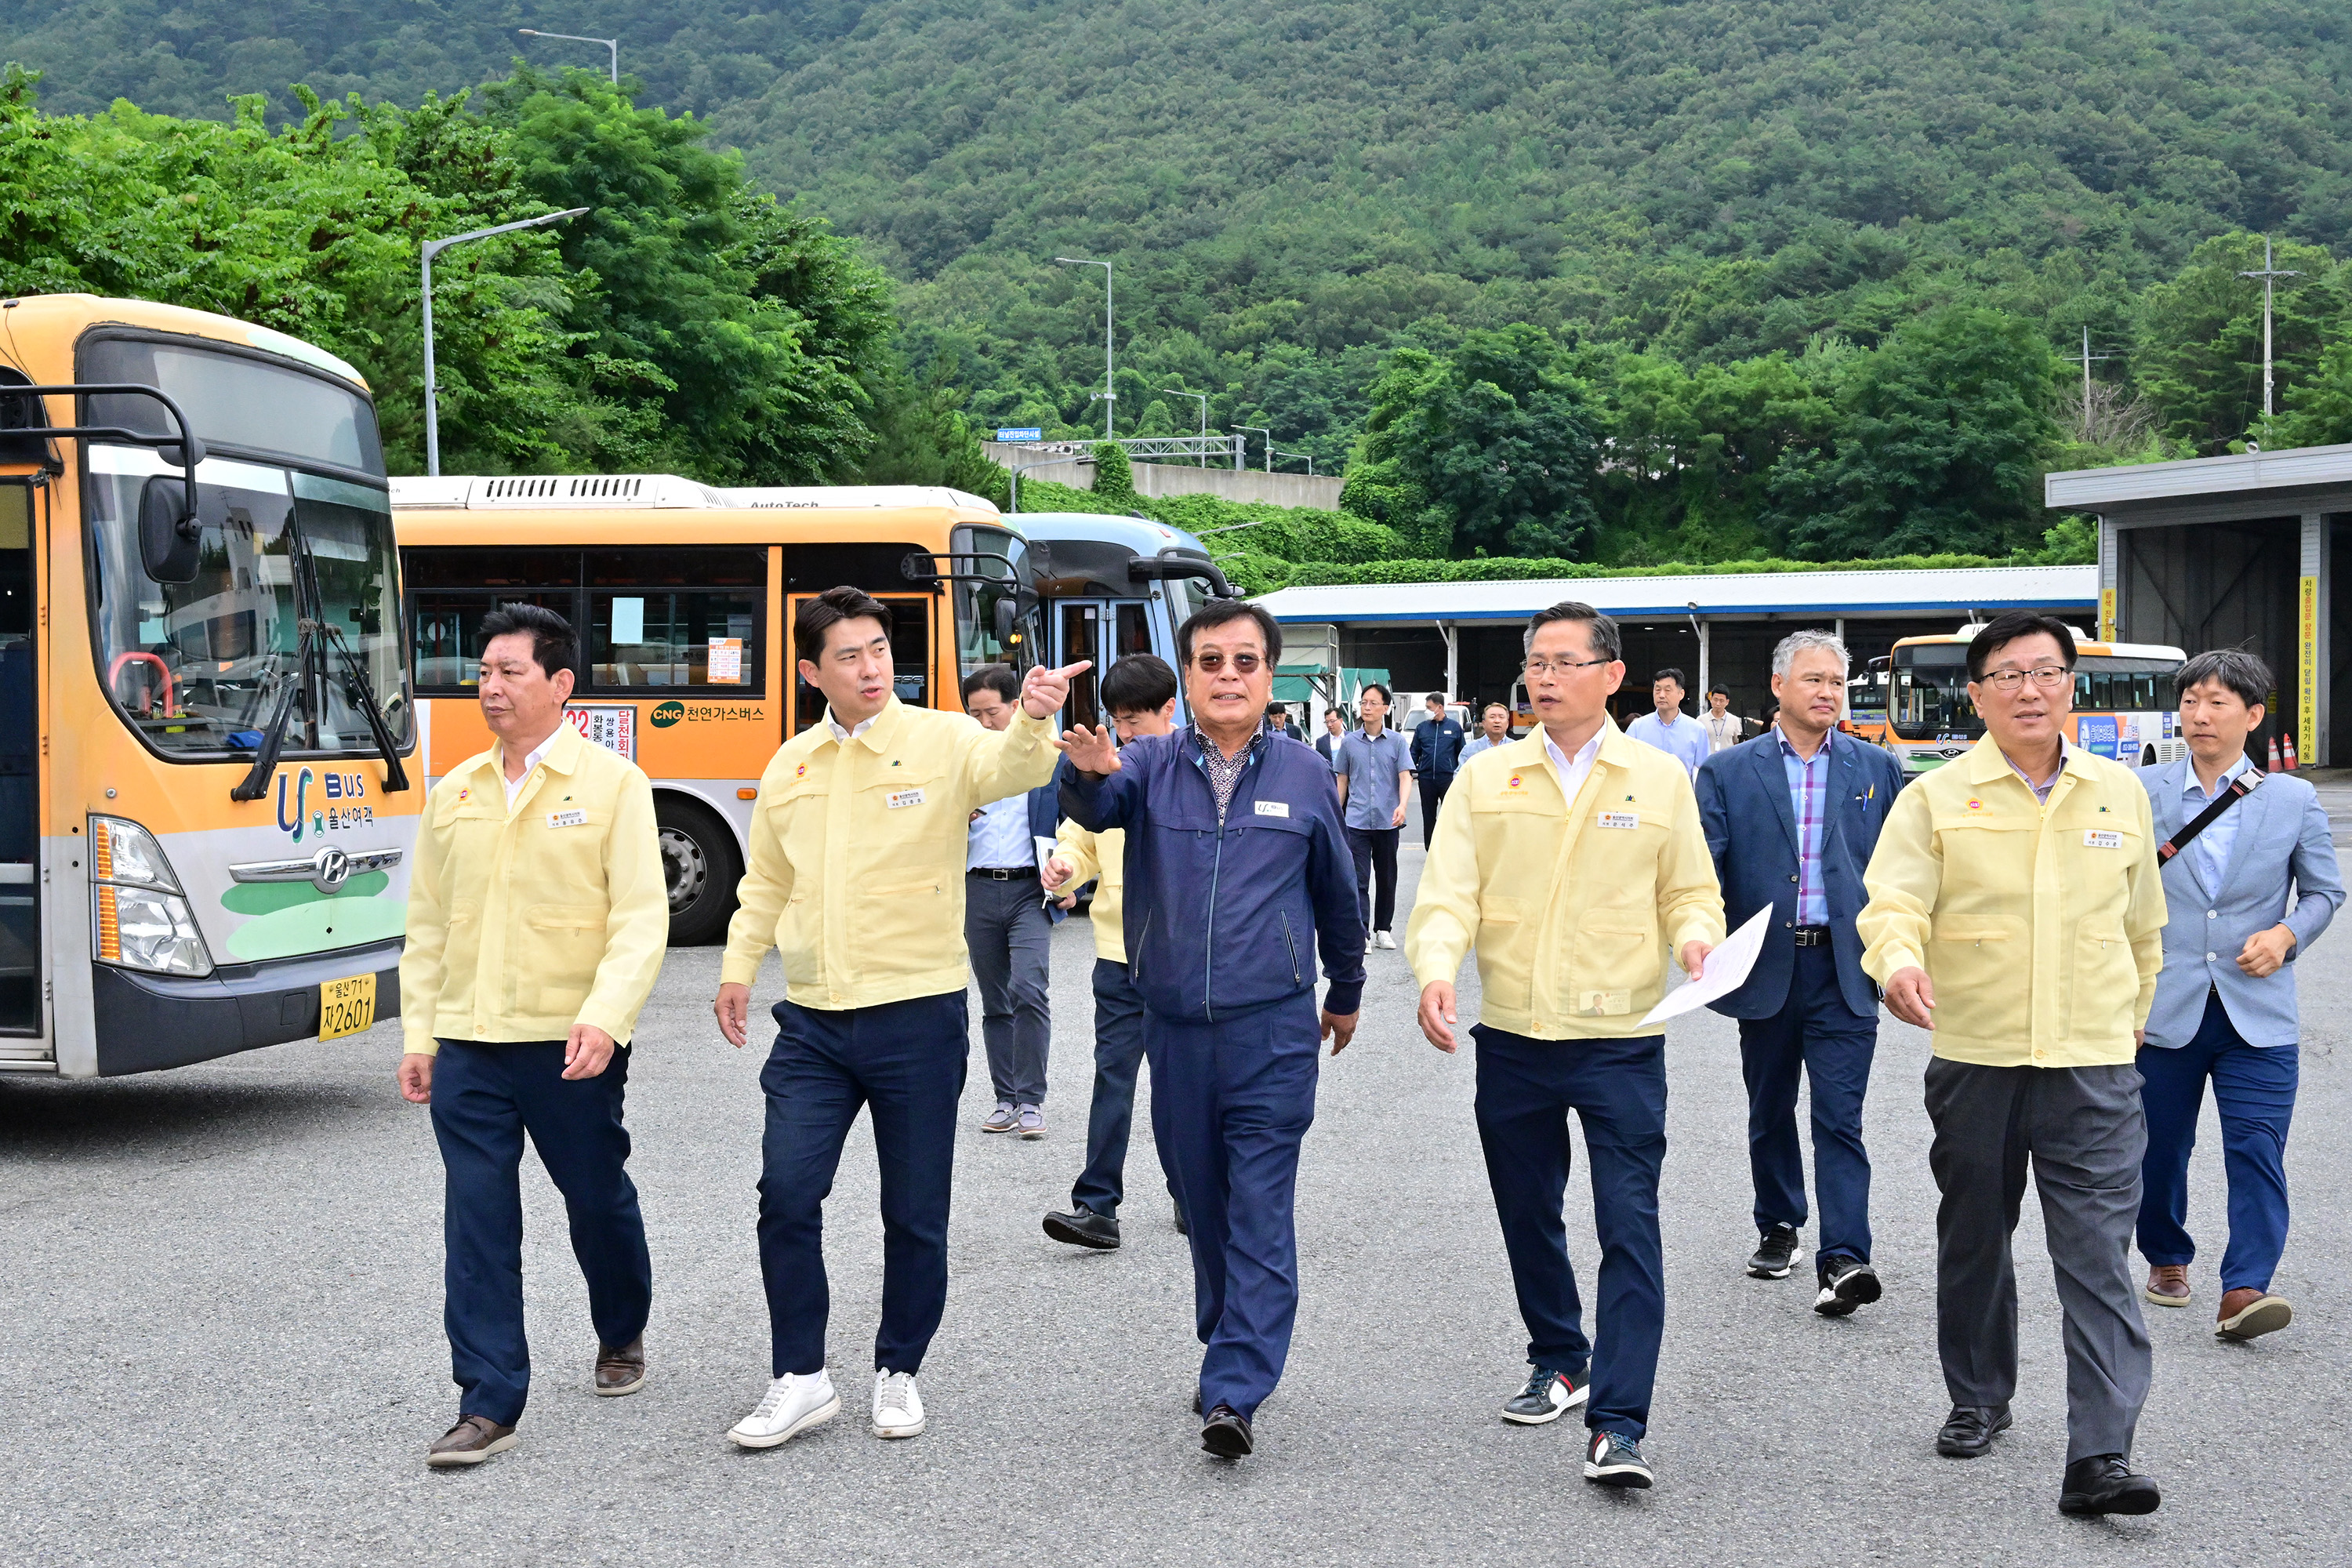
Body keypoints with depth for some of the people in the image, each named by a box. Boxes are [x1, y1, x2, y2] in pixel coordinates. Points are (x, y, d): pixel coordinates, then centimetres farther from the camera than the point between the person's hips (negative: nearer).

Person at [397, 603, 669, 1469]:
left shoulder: (612, 783, -4)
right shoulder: (455, 793, 10)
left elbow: (641, 916, -10)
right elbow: (427, 924, 14)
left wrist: (605, 1016, -22)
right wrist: (417, 1034, 9)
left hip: (569, 1046, -3)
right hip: (467, 1047, 3)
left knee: (598, 1201, 12)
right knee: (477, 1221, -1)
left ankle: (622, 1337, 38)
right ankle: (488, 1405, 4)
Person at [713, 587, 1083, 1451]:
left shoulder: (942, 741, -6)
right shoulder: (790, 765, 8)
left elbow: (1010, 769, -27)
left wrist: (1030, 721, -48)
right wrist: (738, 965, 9)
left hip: (918, 1016, -3)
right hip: (813, 1022, 3)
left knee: (915, 1214, 7)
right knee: (786, 1194, -3)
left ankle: (899, 1372, 26)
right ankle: (801, 1379, 12)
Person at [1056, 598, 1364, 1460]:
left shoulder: (1306, 779, 3)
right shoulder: (1149, 766, 1)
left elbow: (1337, 898, 16)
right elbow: (1096, 806, -22)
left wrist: (1345, 994, 25)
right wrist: (1089, 773, -45)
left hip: (1273, 1031, -2)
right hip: (1175, 1030, 2)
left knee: (1260, 1212, -7)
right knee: (1205, 1208, 13)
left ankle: (1233, 1394, -9)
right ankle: (1229, 1348, 29)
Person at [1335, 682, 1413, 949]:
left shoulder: (1396, 741, 3)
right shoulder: (1349, 742, 6)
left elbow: (1405, 776, -3)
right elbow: (1342, 780, 13)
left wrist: (1402, 806, -20)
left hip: (1388, 821, 0)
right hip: (1357, 821, 0)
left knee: (1387, 879, 10)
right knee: (1359, 879, -9)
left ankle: (1383, 930, 21)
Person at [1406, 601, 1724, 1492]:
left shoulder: (1660, 779, 3)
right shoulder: (1485, 778, 4)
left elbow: (1691, 892, 10)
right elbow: (1449, 893, -2)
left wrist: (1696, 938, -12)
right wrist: (1436, 969, -21)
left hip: (1621, 1042, -2)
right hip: (1512, 1041, 2)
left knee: (1630, 1228, -9)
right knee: (1528, 1218, 15)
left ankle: (1617, 1425, -6)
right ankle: (1561, 1364, 36)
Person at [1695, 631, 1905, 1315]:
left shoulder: (1878, 769, 7)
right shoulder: (1727, 772, 3)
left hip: (1844, 970, -1)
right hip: (1765, 969, 1)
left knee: (1840, 1117, -8)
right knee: (1770, 1112, 14)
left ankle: (1842, 1259, -9)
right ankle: (1778, 1228, 32)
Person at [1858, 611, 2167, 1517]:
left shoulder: (2120, 793, 8)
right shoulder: (1935, 798, -1)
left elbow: (2143, 928, 18)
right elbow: (1893, 902, -12)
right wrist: (1899, 959, -33)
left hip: (2093, 1069, 0)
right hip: (1973, 1060, 0)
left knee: (2099, 1261, -7)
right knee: (1973, 1243, 15)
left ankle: (2100, 1458, -8)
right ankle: (1978, 1400, 34)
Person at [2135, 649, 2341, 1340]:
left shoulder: (2293, 800, 2)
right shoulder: (2142, 792, 3)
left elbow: (2325, 891, 12)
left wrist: (2287, 934, -9)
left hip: (2258, 1015, -1)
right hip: (2164, 1008, 1)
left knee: (2258, 1151, -10)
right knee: (2158, 1148, 11)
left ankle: (2242, 1291, -10)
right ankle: (2166, 1258, 32)